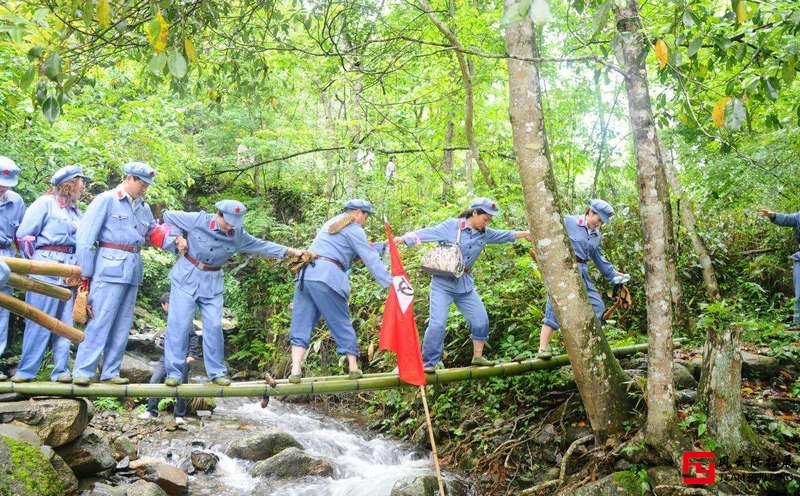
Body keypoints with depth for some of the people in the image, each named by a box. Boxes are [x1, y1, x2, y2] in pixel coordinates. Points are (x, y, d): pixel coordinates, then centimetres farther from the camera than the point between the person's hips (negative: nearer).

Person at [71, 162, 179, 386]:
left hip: (133, 270, 7)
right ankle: (82, 372, -3)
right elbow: (84, 238, -5)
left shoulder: (143, 207, 16)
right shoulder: (106, 200, -3)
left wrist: (174, 242, -5)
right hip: (110, 267, -7)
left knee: (122, 324, 8)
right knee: (100, 320, -9)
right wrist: (86, 274, -6)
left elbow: (155, 233, 16)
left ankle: (110, 372, 16)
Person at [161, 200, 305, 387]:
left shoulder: (238, 235, -2)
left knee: (213, 326, -1)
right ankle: (174, 373, 3)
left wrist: (290, 251, 0)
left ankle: (217, 372, 11)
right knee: (179, 324, -5)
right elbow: (168, 215, -1)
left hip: (212, 283, 3)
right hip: (187, 277, -3)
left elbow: (261, 245, 3)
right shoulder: (198, 220, -11)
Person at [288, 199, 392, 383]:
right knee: (341, 323, 5)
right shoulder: (354, 229, 3)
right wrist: (389, 282, -4)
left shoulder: (332, 222, 29)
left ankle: (296, 370, -5)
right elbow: (370, 259, -4)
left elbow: (362, 250, 30)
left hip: (305, 275, 7)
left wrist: (385, 245, 32)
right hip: (326, 277, -7)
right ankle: (353, 366, 11)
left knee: (301, 323, 3)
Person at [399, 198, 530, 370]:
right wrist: (403, 238, -27)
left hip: (466, 284, 6)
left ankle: (477, 356, 26)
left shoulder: (485, 234, 6)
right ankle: (427, 363, -4)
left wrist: (526, 233, 26)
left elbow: (504, 235, 20)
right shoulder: (451, 226, -12)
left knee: (481, 320, 7)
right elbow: (428, 233, -16)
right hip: (443, 283, -6)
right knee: (437, 323, -14)